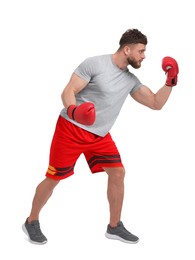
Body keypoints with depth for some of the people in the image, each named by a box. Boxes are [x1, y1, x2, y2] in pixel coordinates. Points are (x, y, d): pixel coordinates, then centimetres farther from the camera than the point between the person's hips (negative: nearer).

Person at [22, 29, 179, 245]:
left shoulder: (131, 80, 6)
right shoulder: (95, 63, -14)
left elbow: (156, 103, 8)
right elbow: (68, 91, -15)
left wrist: (170, 81, -5)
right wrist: (73, 110, -36)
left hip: (99, 135, 6)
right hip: (71, 129, -6)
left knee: (117, 172, -3)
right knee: (53, 178, 0)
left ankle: (114, 227, 12)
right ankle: (31, 221, 21)